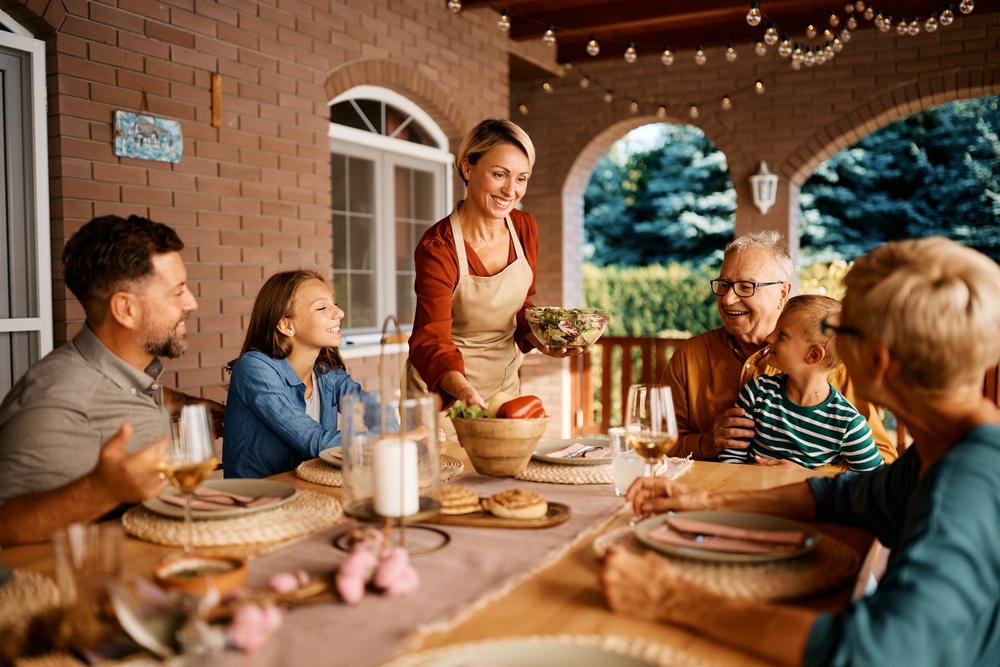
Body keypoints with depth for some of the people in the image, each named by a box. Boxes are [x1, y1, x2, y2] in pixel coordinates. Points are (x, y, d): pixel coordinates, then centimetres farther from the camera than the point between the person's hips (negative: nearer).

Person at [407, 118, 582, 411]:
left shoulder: (525, 228, -5)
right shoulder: (437, 249, -23)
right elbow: (432, 340, -29)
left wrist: (541, 341, -11)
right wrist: (463, 390, -48)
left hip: (504, 382, 6)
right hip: (444, 390, -5)